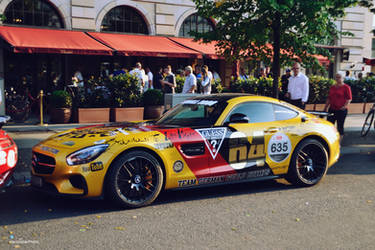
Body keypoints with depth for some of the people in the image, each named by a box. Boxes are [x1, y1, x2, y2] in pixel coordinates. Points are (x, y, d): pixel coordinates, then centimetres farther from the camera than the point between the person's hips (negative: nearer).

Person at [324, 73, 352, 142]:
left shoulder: (346, 87, -2)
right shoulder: (332, 87, 15)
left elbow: (349, 98, -7)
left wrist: (345, 106, -21)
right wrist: (325, 108, 15)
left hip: (341, 110, -5)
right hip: (332, 109, 5)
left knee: (340, 126, 1)